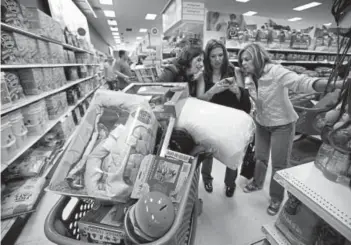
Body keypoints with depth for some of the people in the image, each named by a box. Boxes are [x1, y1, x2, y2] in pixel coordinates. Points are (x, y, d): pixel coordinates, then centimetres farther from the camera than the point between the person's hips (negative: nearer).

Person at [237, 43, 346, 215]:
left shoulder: (275, 71, -24)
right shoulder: (249, 79, -4)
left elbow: (302, 83, -36)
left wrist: (336, 84, -49)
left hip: (282, 124, -5)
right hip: (261, 123, 5)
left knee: (279, 164, 6)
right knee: (260, 157, 19)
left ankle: (276, 198, 29)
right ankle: (257, 183, 45)